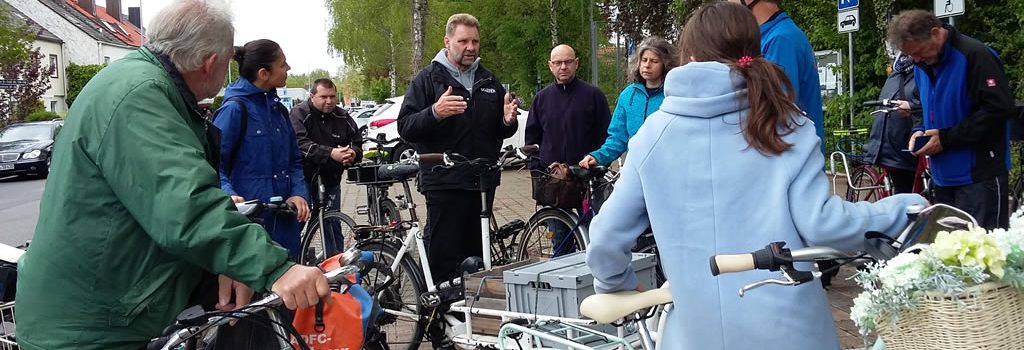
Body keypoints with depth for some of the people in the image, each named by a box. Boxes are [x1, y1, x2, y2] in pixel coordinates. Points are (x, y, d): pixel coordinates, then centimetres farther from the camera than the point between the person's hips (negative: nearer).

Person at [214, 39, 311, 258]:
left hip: (285, 219, 7)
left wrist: (299, 193, -1)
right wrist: (229, 196, -29)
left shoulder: (278, 108, 12)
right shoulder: (235, 108, -10)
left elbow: (295, 160, 17)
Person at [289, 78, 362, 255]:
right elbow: (300, 144, -23)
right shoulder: (299, 113, -9)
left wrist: (353, 153, -16)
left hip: (330, 180, 4)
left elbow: (357, 143, 10)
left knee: (333, 227, 8)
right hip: (303, 178, -4)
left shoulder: (343, 117, 5)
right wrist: (330, 153, -33)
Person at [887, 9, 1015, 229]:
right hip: (943, 175, 8)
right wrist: (920, 131, 3)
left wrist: (947, 138, -18)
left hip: (978, 176, -8)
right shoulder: (923, 65, 11)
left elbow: (999, 108, -20)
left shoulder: (974, 55, -15)